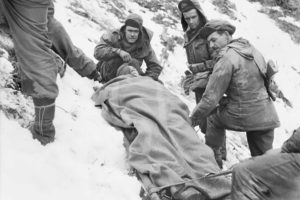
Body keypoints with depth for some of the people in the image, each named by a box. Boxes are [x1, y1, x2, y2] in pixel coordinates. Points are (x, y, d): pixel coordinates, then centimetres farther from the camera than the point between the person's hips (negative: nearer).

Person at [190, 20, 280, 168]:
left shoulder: (227, 57, -12)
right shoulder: (252, 50, 9)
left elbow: (212, 97, -14)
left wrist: (193, 118, -2)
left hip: (242, 117, -6)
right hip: (267, 117, 6)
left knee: (214, 118, 23)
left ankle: (212, 159, 27)